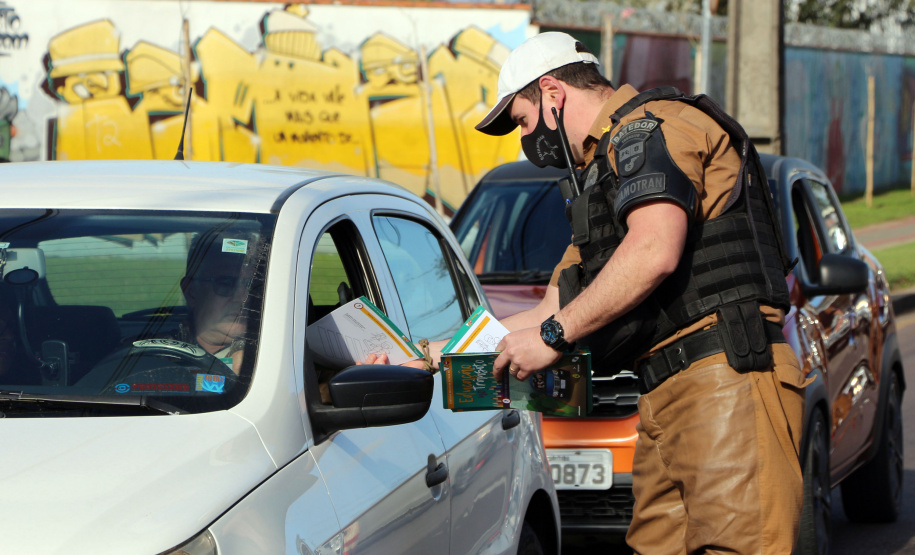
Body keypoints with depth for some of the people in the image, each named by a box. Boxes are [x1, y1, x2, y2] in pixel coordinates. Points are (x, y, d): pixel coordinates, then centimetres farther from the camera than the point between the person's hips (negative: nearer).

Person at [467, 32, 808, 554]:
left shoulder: (650, 125, -1)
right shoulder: (604, 172, 31)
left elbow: (655, 251, -19)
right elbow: (553, 310, 34)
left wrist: (553, 335, -10)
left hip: (728, 379, -10)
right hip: (667, 399, 10)